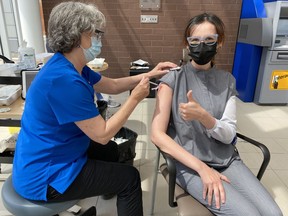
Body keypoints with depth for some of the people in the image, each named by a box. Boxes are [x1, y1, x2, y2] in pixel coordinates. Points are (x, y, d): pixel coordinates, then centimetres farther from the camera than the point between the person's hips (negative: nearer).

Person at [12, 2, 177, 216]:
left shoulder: (73, 67, 0)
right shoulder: (64, 79, -32)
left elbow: (112, 85, 10)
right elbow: (102, 134, -26)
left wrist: (149, 74, 4)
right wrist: (135, 98, -19)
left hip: (50, 156, 10)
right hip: (43, 175, -10)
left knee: (110, 150, 28)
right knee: (129, 178, 0)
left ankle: (109, 192, 54)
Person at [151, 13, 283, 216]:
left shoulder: (227, 80, 3)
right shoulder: (173, 80, -9)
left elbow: (228, 135, -4)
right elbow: (157, 134, -14)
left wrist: (203, 116, -25)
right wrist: (202, 167, -19)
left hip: (227, 160, 4)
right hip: (190, 164, -4)